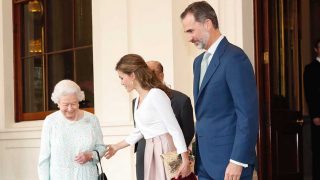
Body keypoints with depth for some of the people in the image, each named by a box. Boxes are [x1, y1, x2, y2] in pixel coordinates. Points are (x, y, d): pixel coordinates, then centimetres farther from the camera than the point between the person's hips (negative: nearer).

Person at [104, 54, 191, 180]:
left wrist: (185, 161, -21)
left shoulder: (156, 95, -14)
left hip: (165, 149, -8)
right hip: (150, 151, 8)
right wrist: (116, 147, 29)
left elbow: (175, 129, -17)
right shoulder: (139, 99, 13)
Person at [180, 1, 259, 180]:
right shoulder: (199, 61, 15)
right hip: (205, 160, 8)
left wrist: (237, 161, -19)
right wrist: (198, 150, 12)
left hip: (228, 160, -8)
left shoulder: (234, 57, -12)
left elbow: (248, 113, -17)